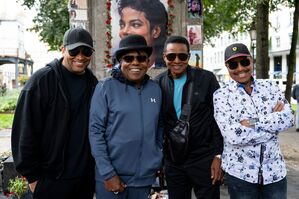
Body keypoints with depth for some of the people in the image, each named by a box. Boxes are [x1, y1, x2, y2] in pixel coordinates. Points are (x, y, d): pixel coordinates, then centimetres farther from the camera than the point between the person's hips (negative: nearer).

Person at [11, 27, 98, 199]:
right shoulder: (42, 80, -11)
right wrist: (32, 175, -11)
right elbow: (25, 131, -12)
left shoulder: (93, 83, 4)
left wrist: (98, 163, 9)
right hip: (52, 179, -5)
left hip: (86, 178, 5)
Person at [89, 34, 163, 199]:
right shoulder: (106, 87, -8)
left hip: (145, 177, 4)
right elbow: (95, 131, -10)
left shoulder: (155, 89, 3)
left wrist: (156, 162, 9)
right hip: (111, 176, -4)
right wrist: (108, 173, -13)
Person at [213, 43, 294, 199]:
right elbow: (232, 135, -18)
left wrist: (252, 123, -17)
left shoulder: (270, 87, 4)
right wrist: (273, 120, -12)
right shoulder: (221, 95, -6)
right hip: (239, 172, -2)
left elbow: (288, 118, -8)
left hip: (274, 171, 3)